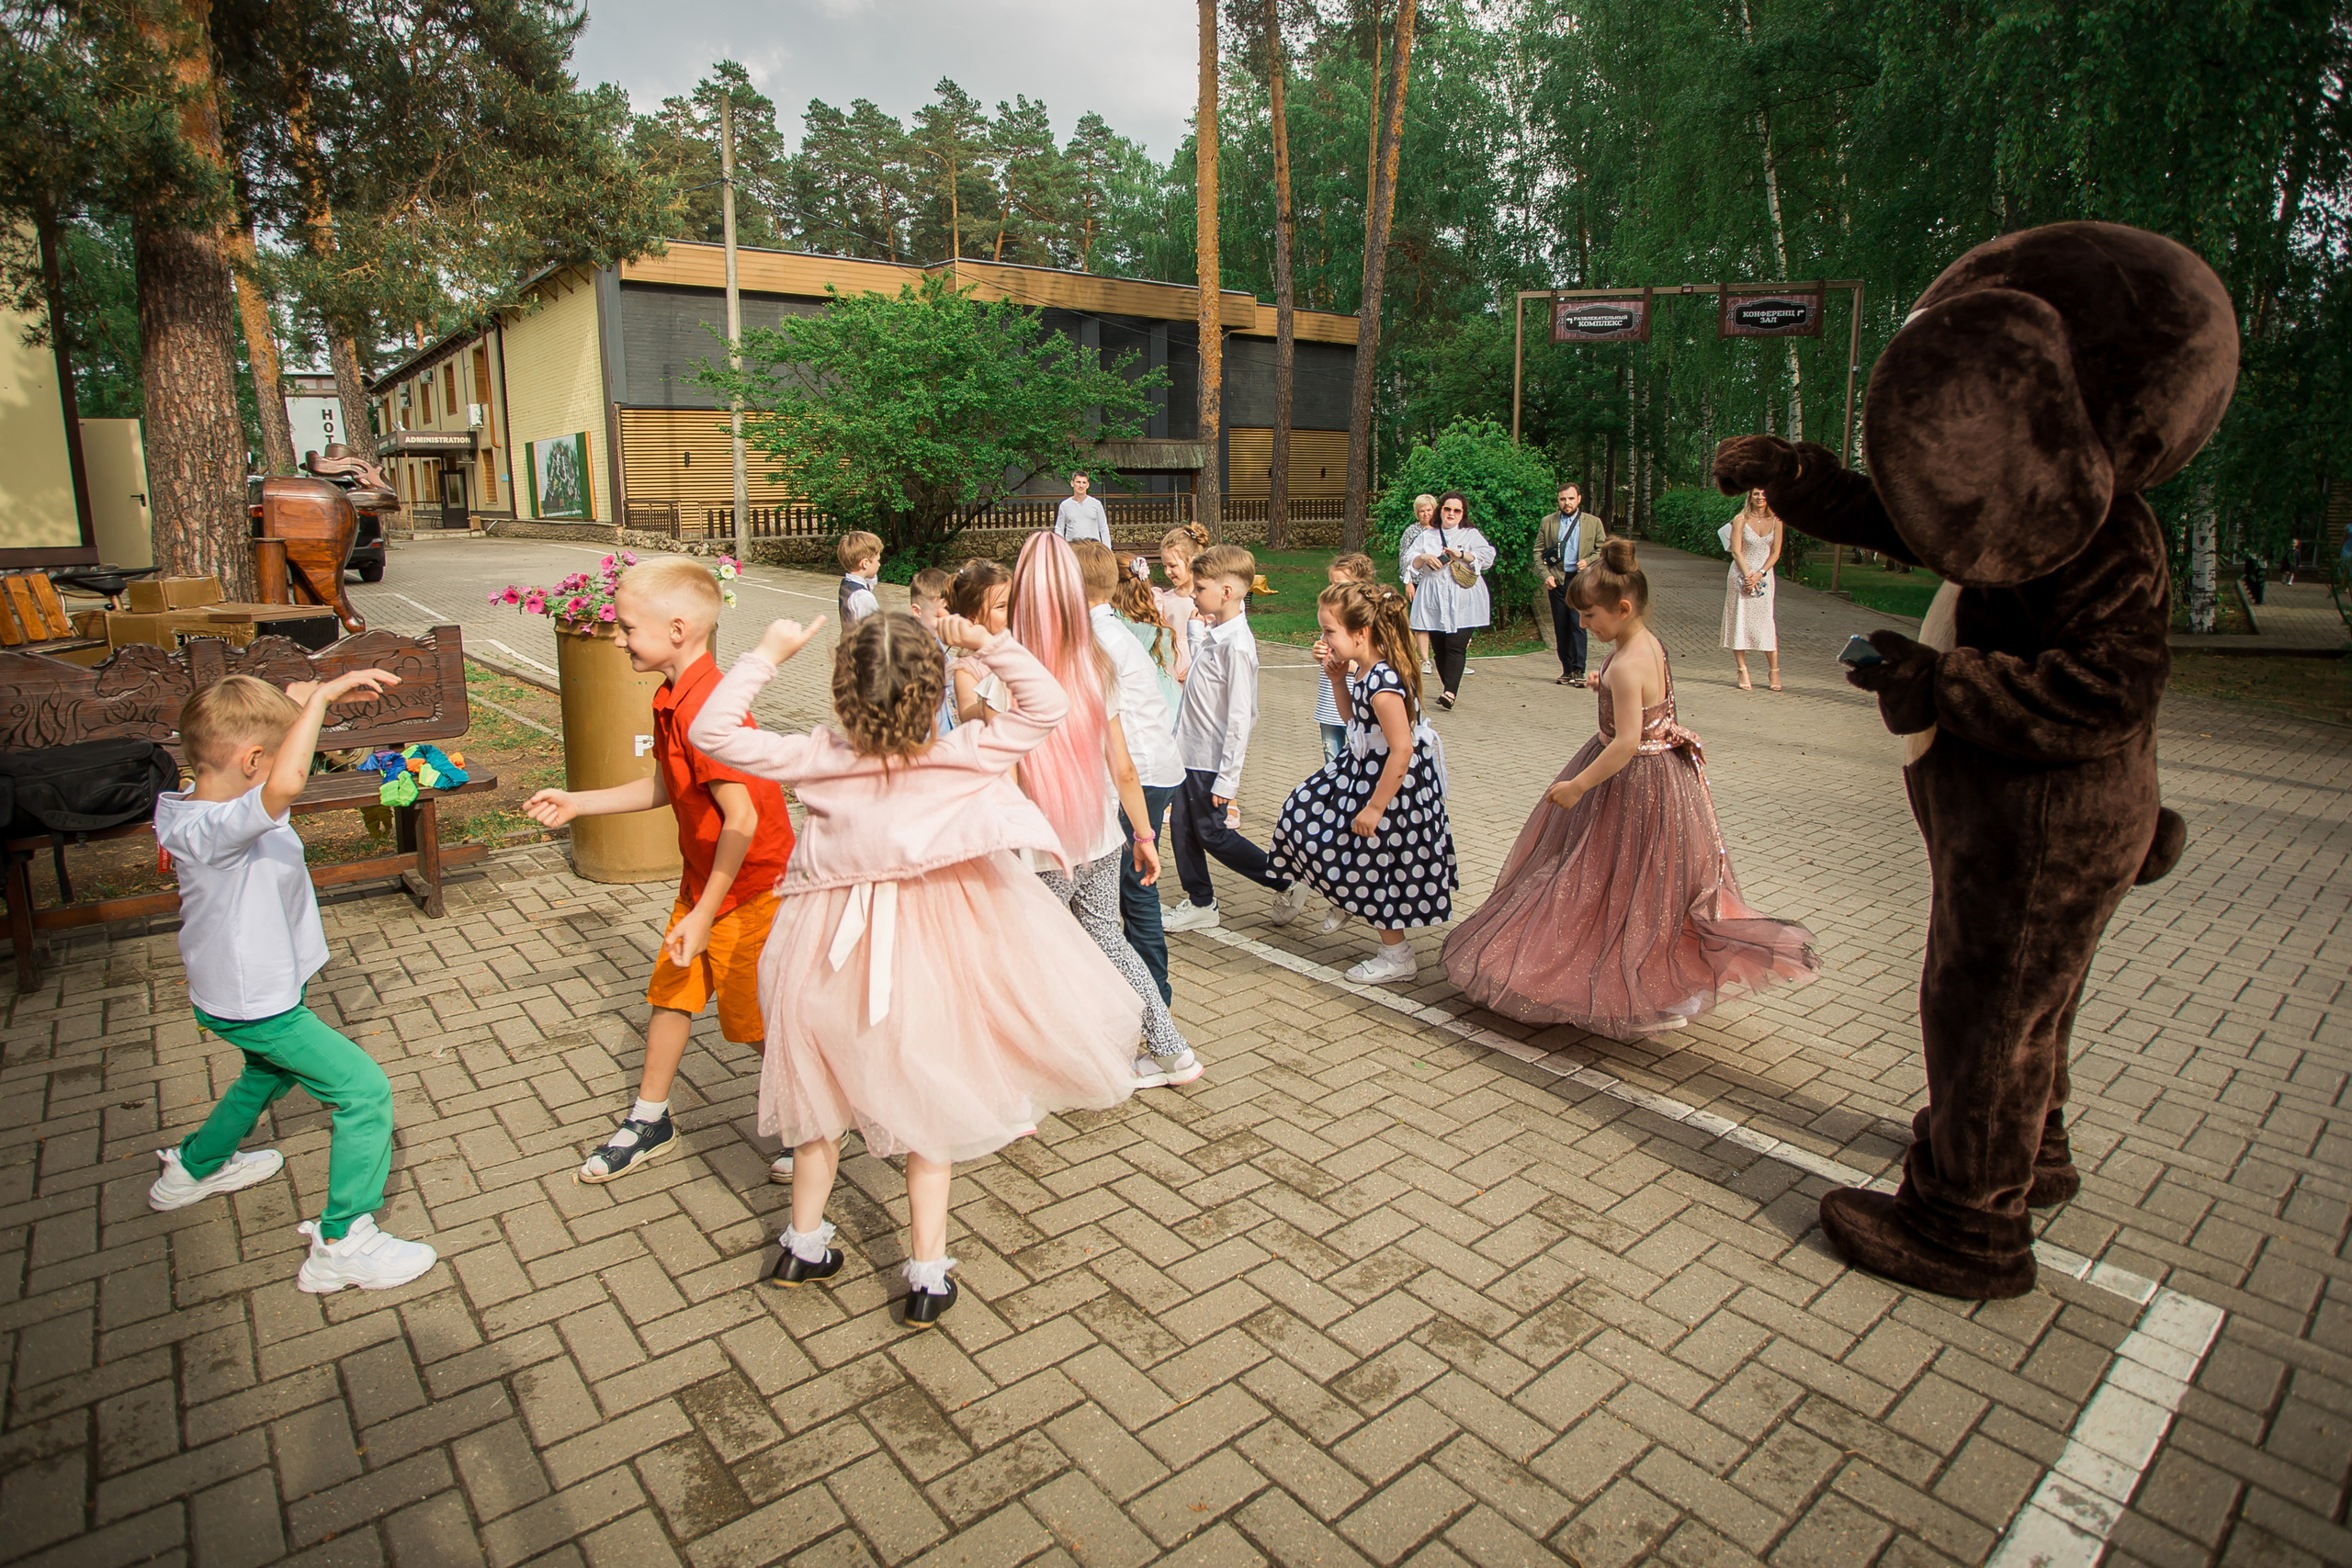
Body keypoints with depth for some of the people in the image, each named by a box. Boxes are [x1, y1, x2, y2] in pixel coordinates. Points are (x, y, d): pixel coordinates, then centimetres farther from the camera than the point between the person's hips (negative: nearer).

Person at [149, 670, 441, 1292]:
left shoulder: (206, 800, -4)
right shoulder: (213, 830, -34)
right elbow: (286, 784, -57)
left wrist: (299, 699, -10)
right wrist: (323, 695, -49)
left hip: (241, 991, 10)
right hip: (256, 1005, -10)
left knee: (270, 1071, 36)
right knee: (365, 1091, -7)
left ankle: (193, 1168, 57)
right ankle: (342, 1246, 0)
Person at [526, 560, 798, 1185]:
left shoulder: (704, 707, -28)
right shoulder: (672, 698, 5)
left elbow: (741, 817, -29)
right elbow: (663, 787, 17)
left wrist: (703, 915, -23)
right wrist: (576, 803, 17)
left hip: (749, 887, -10)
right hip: (703, 879, 10)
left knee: (758, 1021, 3)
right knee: (670, 991, 19)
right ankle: (650, 1122, 38)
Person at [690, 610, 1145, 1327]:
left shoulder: (815, 760, -15)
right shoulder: (962, 756, -16)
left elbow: (711, 730, -7)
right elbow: (1047, 704, -6)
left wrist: (766, 655, -4)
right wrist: (986, 643, -10)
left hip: (835, 953, 1)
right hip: (932, 949, -1)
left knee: (823, 1098, 23)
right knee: (931, 1107, 15)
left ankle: (804, 1243, 40)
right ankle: (927, 1274, 23)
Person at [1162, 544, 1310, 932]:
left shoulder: (1236, 645, -21)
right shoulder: (1213, 632, 7)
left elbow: (1240, 717, -23)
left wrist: (1227, 778, -21)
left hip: (1212, 761, -9)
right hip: (1190, 753, 9)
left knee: (1212, 833, 2)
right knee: (1184, 829, 13)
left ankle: (1287, 884, 16)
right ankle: (1200, 904, 28)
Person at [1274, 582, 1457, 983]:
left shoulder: (1382, 684, -30)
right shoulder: (1364, 671, -1)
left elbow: (1402, 749, -30)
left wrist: (1376, 807, -24)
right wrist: (1337, 677, 2)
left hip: (1393, 785, -10)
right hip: (1362, 771, 10)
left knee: (1375, 863, 4)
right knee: (1304, 815, 16)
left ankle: (1397, 957, 25)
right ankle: (1348, 898, 37)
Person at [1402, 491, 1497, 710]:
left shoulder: (1472, 535, 12)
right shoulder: (1426, 536, 17)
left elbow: (1488, 557, -4)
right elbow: (1407, 560, 8)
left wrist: (1461, 555, -17)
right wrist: (1424, 557, -12)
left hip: (1463, 603, -3)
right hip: (1433, 602, 3)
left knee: (1456, 646, -14)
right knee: (1438, 648, 1)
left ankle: (1450, 693, -22)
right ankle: (1447, 688, 14)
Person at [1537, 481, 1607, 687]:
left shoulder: (1593, 523, 7)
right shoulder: (1547, 523, 9)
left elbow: (1603, 550, 9)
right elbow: (1538, 551, 10)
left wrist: (1588, 561, -10)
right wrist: (1546, 575, -4)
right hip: (1556, 581, 2)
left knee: (1578, 624, -12)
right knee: (1561, 627, 5)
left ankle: (1578, 671, -9)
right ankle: (1567, 670, 14)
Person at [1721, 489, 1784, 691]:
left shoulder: (1776, 522, 3)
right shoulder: (1741, 520, -4)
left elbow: (1775, 553, 2)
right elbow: (1736, 551, -7)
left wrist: (1759, 574, -11)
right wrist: (1748, 575, -15)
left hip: (1764, 576, 2)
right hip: (1742, 574, -2)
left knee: (1766, 623, -1)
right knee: (1739, 621, -2)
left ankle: (1774, 672, 6)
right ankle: (1743, 672, 3)